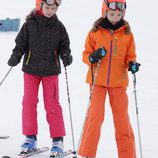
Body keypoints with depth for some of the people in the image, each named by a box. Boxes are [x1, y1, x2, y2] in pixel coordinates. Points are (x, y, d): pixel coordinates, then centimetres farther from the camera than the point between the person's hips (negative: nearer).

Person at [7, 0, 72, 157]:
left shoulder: (58, 26, 1)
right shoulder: (30, 24, -2)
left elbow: (64, 45, 6)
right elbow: (21, 43, 2)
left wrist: (66, 56, -13)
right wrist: (15, 57, -13)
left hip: (51, 69, -1)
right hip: (31, 69, 1)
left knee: (52, 104, -3)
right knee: (29, 102, 3)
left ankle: (58, 139, 3)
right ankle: (30, 138, 12)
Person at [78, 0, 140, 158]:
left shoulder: (127, 33, 5)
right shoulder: (95, 31, 0)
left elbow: (130, 55, 10)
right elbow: (86, 54, 4)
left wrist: (132, 64, -11)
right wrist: (93, 57, -17)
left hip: (119, 81, 2)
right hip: (98, 80, -1)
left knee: (122, 118, 3)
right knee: (95, 116, -7)